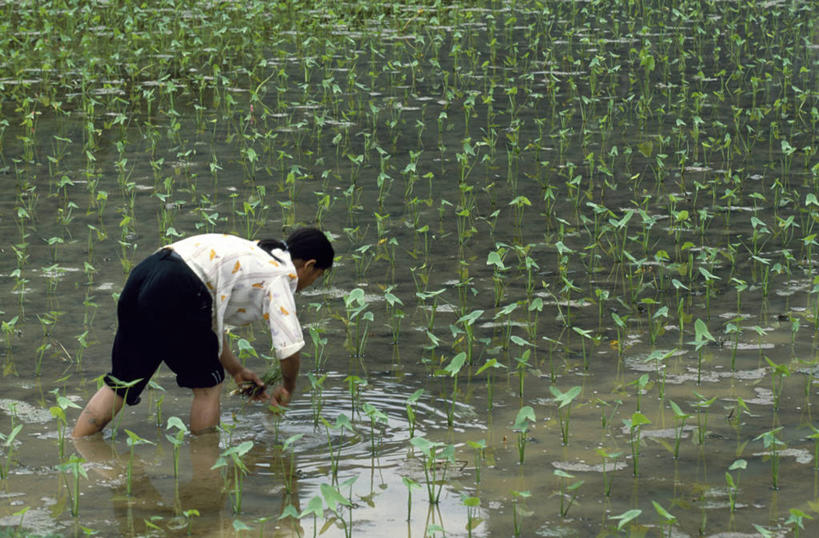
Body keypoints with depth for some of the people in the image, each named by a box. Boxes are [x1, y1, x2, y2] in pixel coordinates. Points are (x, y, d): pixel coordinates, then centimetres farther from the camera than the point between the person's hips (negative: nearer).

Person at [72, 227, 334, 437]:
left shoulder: (252, 255, 32)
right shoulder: (280, 275, 7)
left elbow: (210, 319, 36)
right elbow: (289, 346, -2)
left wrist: (236, 370, 40)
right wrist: (287, 389, 18)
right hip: (175, 291, -9)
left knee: (120, 383, 15)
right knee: (208, 385, 10)